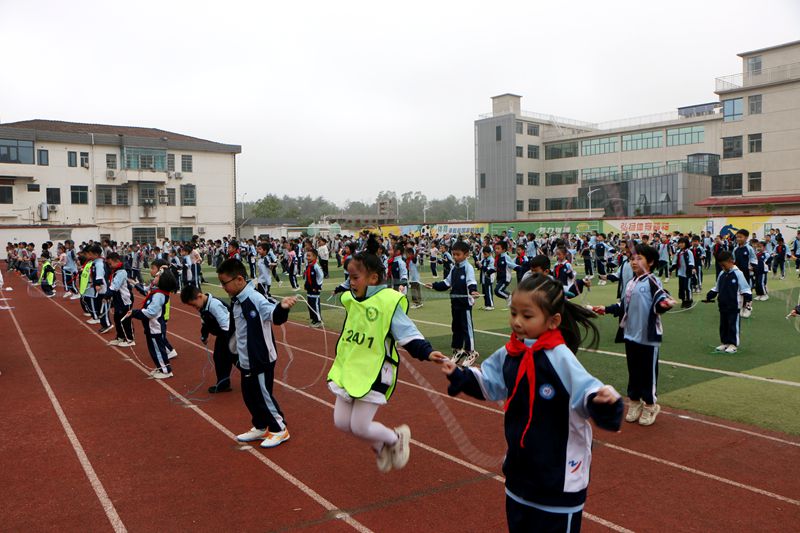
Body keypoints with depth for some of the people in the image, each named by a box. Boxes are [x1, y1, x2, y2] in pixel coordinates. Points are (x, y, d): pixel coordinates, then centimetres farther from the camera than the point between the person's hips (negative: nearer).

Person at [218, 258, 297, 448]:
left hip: (261, 360, -8)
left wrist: (282, 307, -60)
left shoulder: (255, 299, -22)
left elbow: (274, 315, -38)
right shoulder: (235, 301, 5)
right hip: (246, 361, 8)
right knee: (249, 396, 18)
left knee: (263, 396, 4)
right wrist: (235, 352, 26)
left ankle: (280, 429, 23)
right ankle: (260, 428, 37)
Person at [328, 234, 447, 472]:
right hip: (347, 370, 8)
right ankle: (380, 445, 36)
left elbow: (408, 333, -20)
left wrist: (427, 352, -32)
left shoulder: (389, 301, -18)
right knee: (341, 422, 11)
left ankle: (397, 438, 25)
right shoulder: (351, 299, 3)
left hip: (373, 373, -7)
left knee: (359, 427, -5)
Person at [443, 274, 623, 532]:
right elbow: (487, 383, 13)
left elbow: (586, 390, -31)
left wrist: (603, 401, -50)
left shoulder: (560, 357, -23)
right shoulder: (508, 354, -3)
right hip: (519, 464, 7)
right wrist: (459, 376, 4)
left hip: (559, 472, -7)